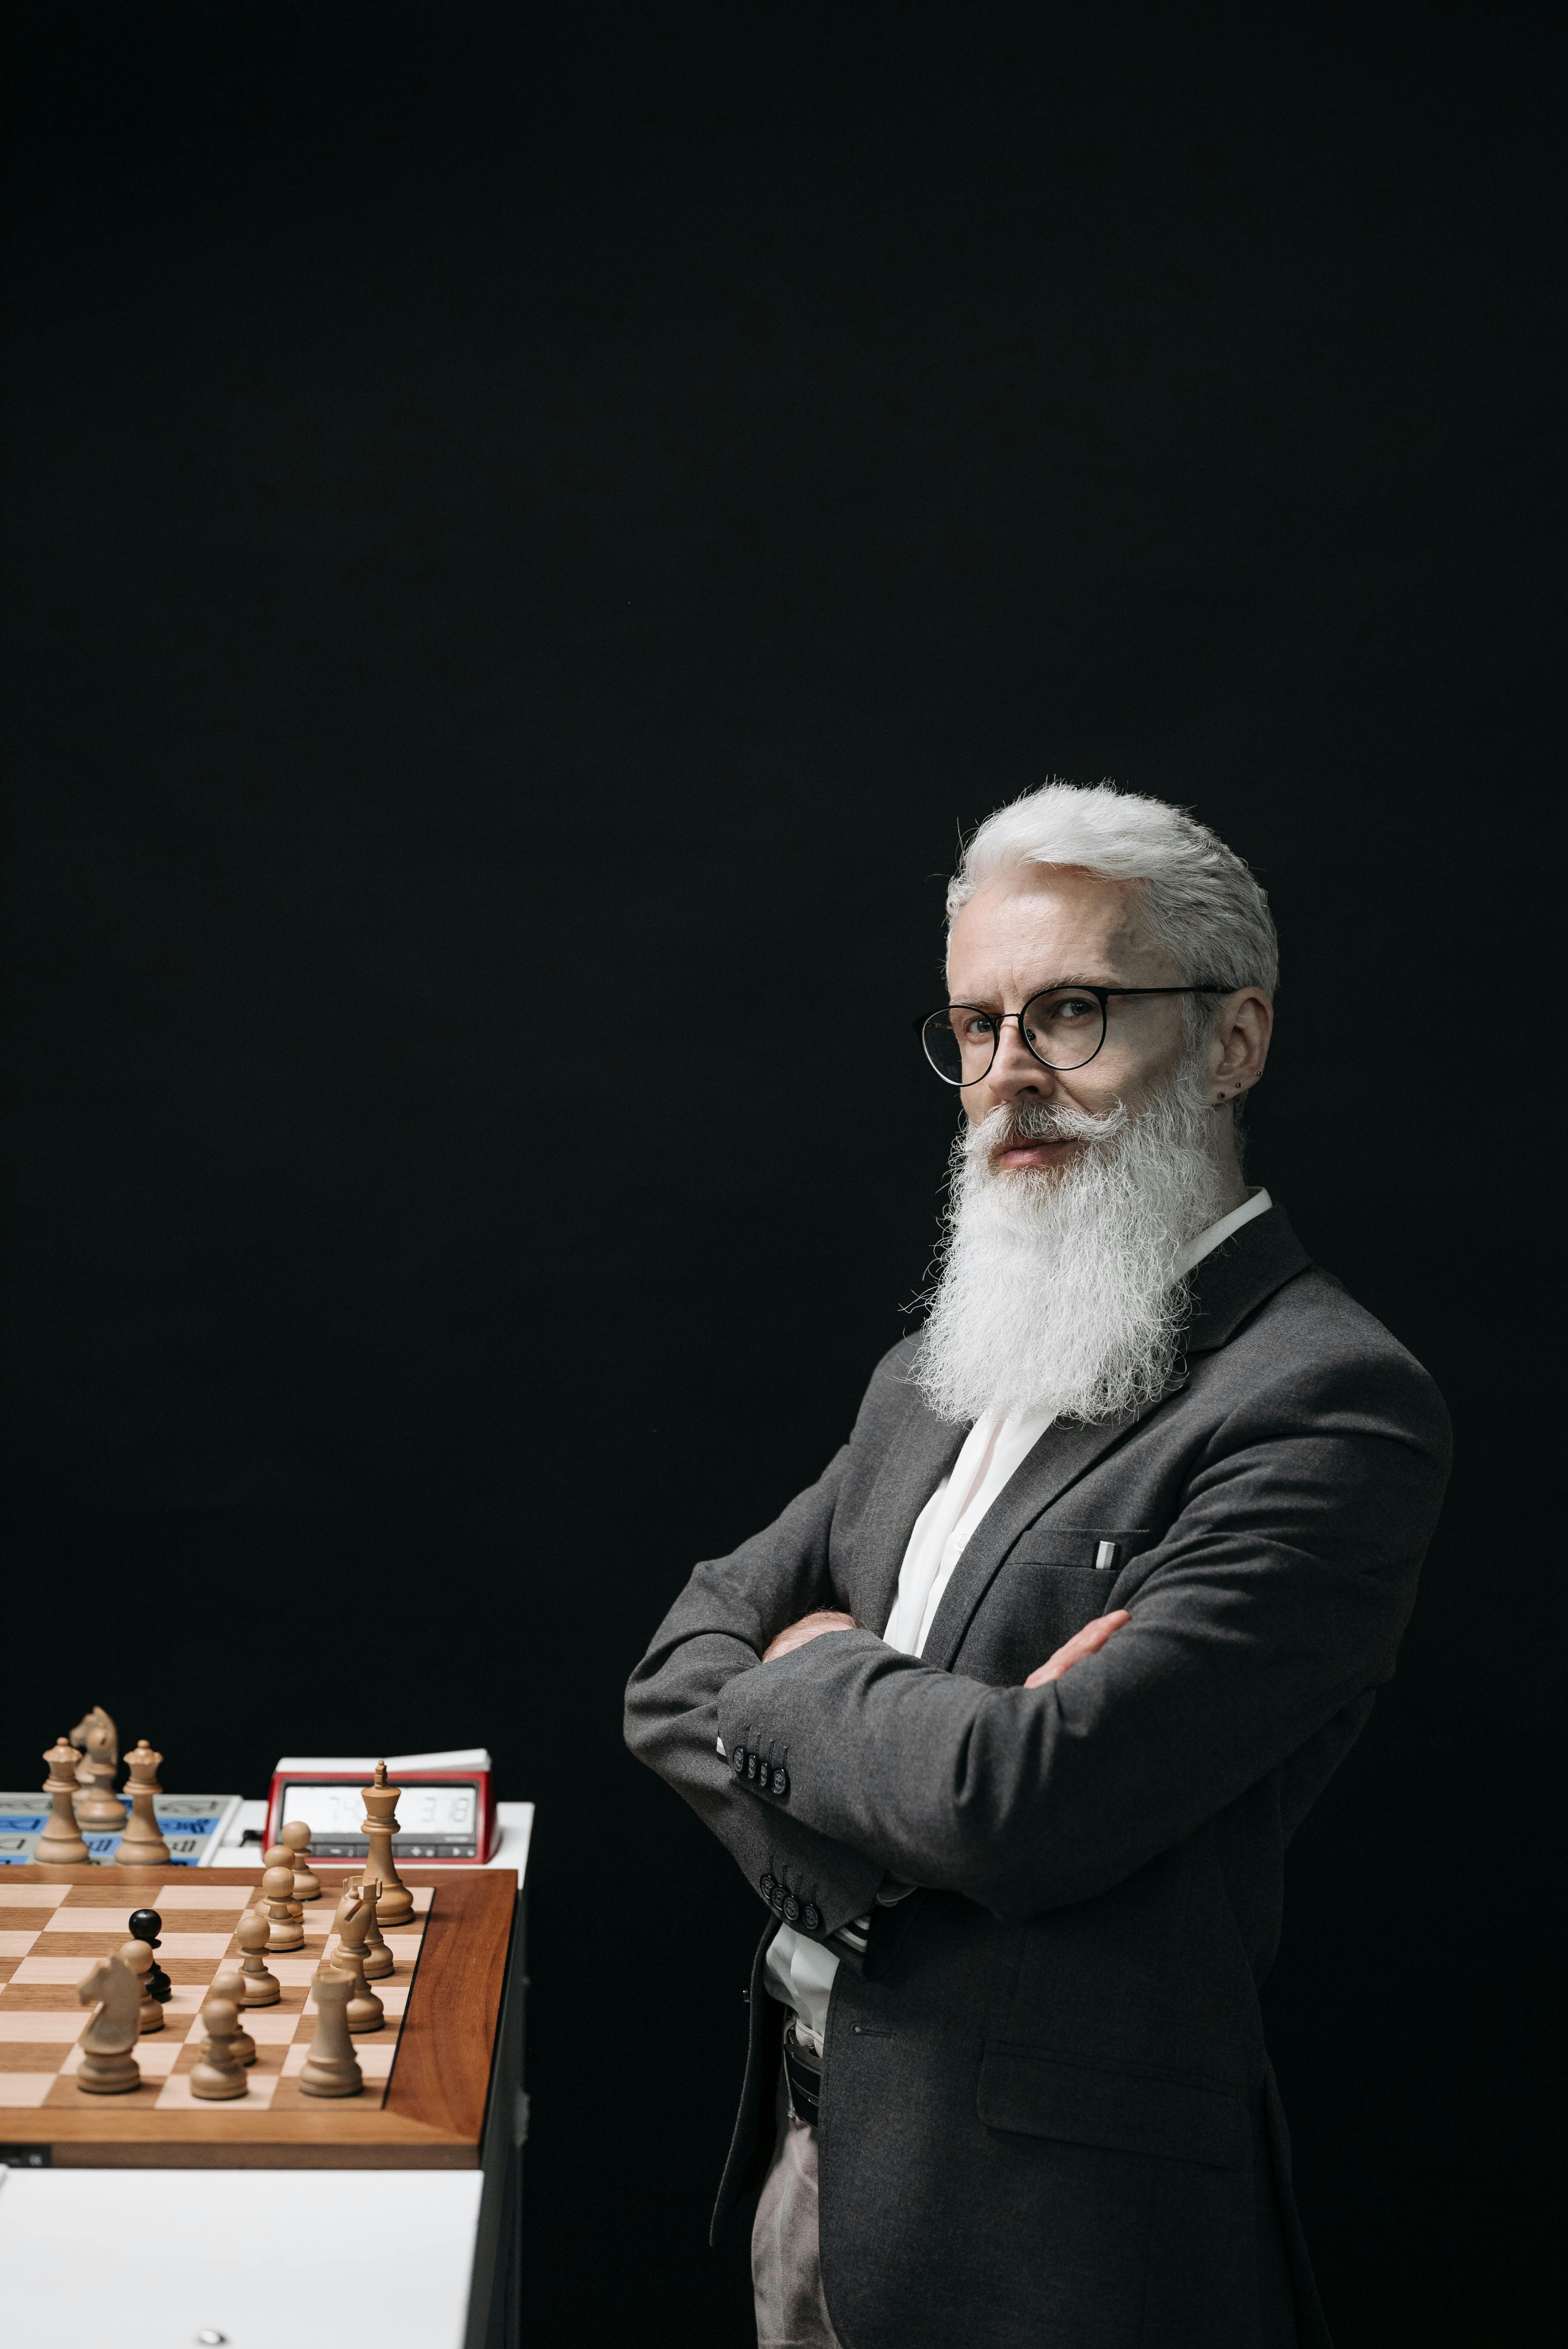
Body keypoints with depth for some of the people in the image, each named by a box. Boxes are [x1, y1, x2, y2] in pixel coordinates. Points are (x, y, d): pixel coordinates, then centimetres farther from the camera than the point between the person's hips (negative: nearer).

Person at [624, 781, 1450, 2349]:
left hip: (1046, 2213, -7)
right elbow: (679, 1675, 6)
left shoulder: (1329, 1404, -17)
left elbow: (1033, 1805, -25)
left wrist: (812, 1672, -7)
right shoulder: (933, 1380, 9)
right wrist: (907, 1735, -14)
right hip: (812, 2137, 7)